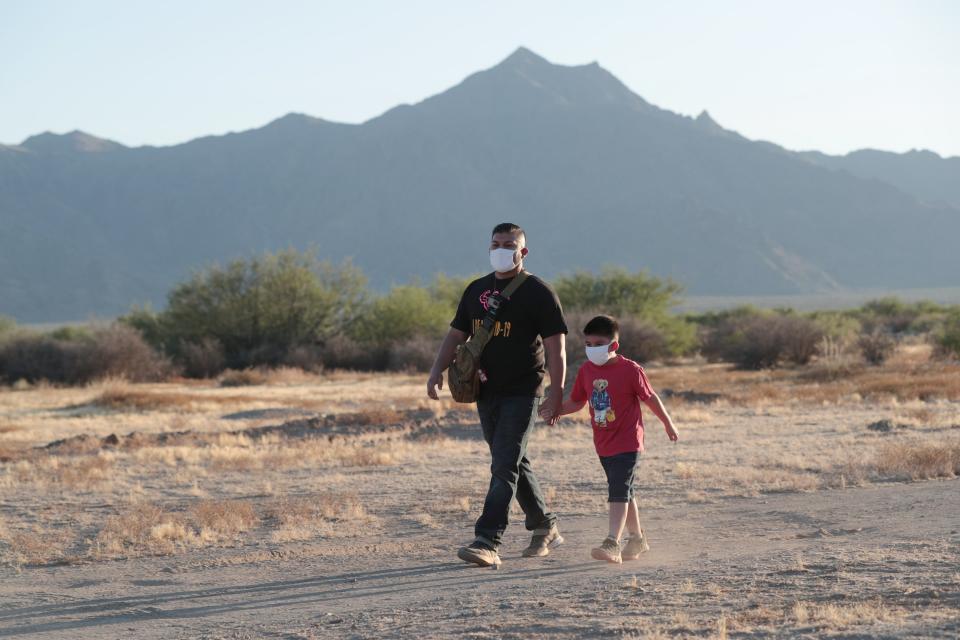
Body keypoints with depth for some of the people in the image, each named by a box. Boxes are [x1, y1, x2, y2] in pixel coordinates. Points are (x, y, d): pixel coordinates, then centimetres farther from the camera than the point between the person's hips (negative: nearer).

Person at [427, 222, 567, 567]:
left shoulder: (538, 292, -6)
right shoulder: (477, 290, 13)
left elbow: (556, 347, -9)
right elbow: (456, 334, 16)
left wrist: (556, 393, -17)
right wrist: (437, 370, 0)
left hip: (522, 393, -7)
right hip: (486, 393, 7)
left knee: (505, 466, -14)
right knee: (514, 464, 15)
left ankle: (488, 542, -20)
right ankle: (545, 527, 31)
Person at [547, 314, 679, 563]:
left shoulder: (630, 370, -14)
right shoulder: (586, 370, 2)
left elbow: (650, 398, -3)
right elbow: (576, 402, 11)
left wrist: (668, 424, 7)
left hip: (627, 442, -6)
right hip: (603, 444, 6)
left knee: (618, 492, -16)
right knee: (623, 491, 17)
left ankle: (612, 543, -22)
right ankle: (637, 538, 31)